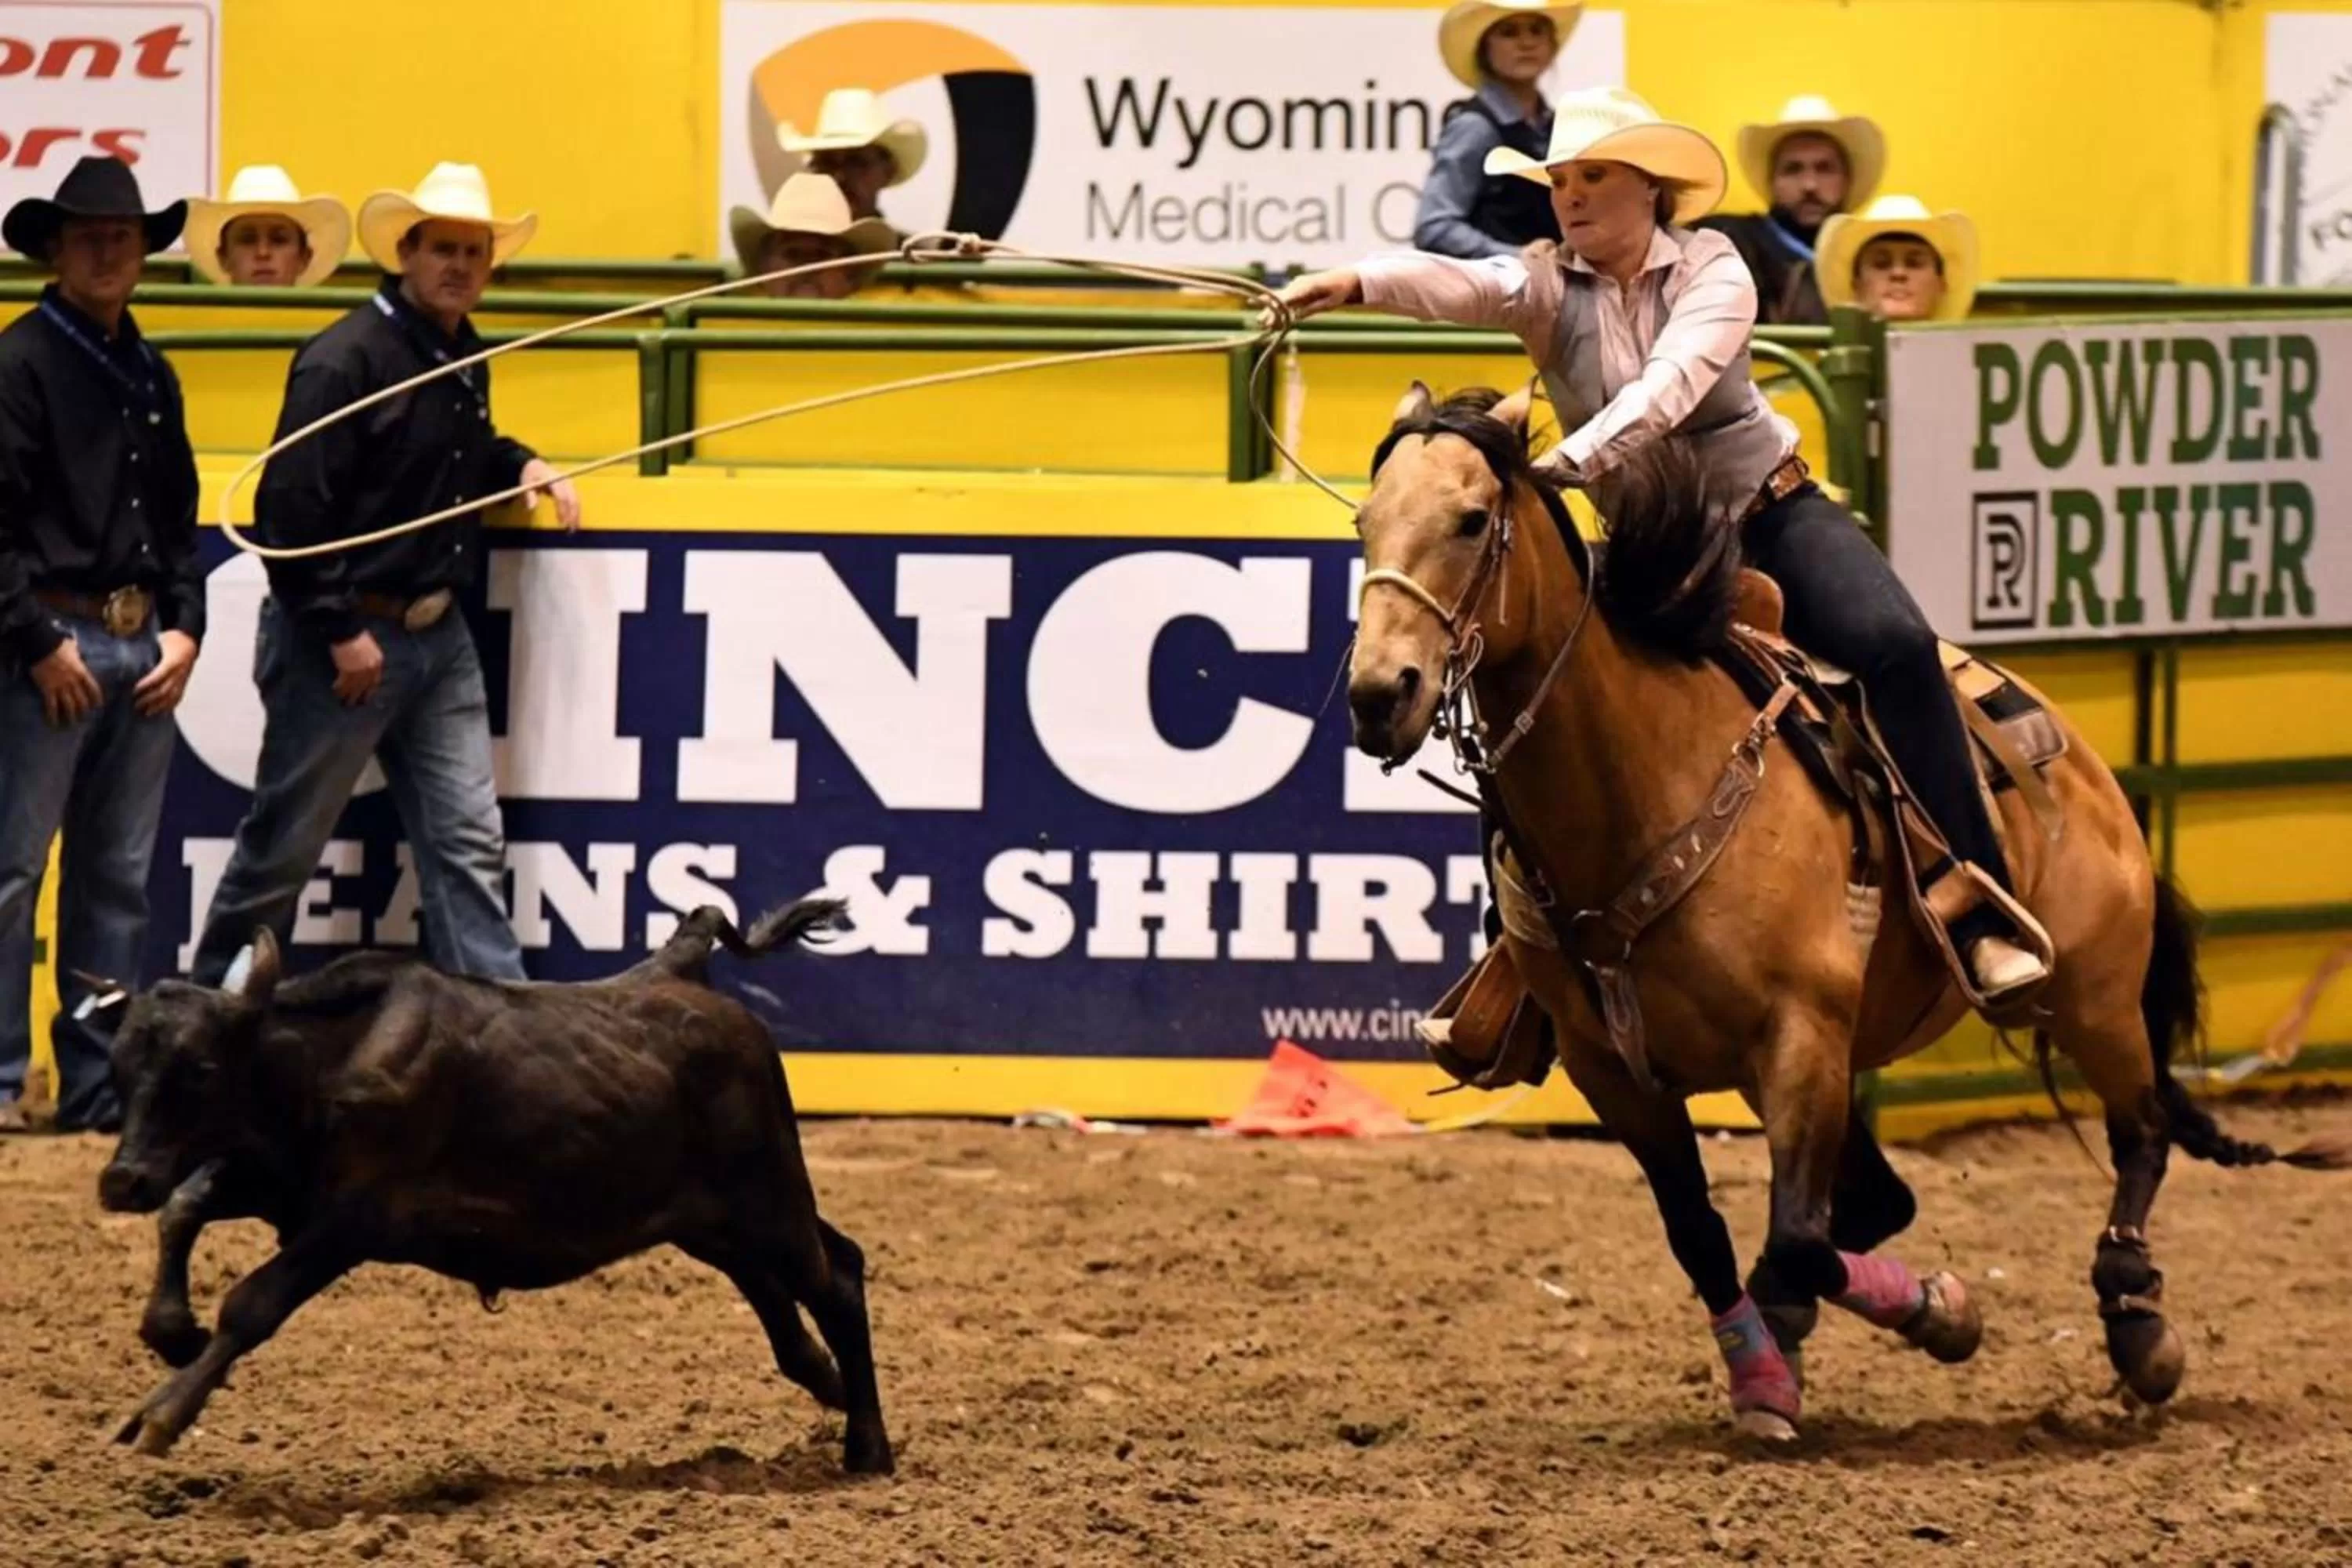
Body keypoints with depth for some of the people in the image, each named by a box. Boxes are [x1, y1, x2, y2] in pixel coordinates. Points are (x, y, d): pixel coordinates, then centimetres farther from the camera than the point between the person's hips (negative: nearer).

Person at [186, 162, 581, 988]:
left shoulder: (464, 358, 10)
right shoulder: (346, 359, -17)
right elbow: (290, 508, -21)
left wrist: (521, 463, 8)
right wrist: (342, 631, -21)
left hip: (438, 638, 8)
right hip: (337, 641, -8)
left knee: (469, 839, 3)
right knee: (285, 843, 3)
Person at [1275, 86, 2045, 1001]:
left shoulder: (1709, 268, -9)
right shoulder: (1547, 287, -3)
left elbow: (1671, 384, -27)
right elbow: (1456, 285, -25)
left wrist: (1566, 463, -44)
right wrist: (1357, 283, -48)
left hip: (1773, 516, -3)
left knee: (1896, 647, -26)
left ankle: (1981, 919, -26)